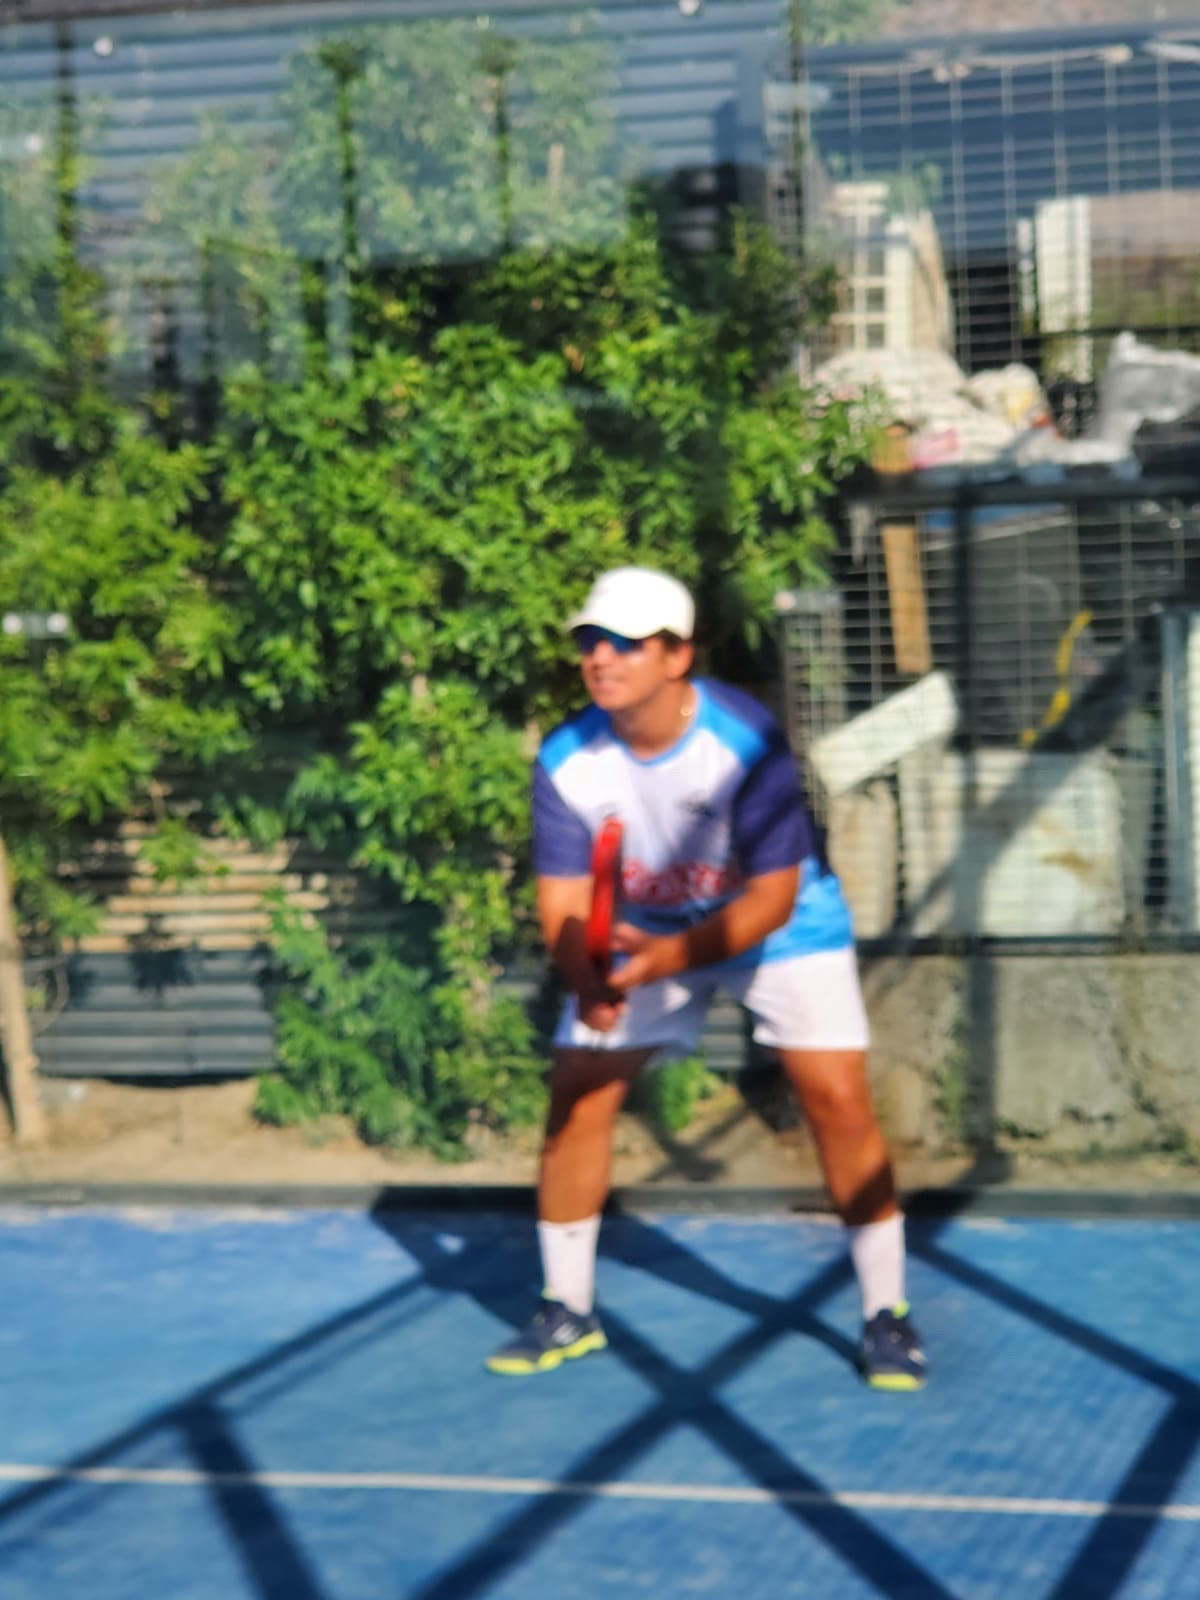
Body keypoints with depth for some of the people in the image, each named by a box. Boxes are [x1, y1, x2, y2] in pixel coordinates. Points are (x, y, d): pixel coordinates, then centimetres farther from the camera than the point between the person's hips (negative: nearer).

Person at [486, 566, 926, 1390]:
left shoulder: (748, 742, -30)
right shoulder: (567, 761, -19)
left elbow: (771, 898, -27)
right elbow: (564, 901, -15)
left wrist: (674, 956, -42)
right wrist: (587, 977, -36)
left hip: (781, 924, -3)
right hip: (643, 931, 3)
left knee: (838, 1098, -15)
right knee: (576, 1099, -3)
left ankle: (887, 1314, 1)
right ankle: (568, 1313, 14)